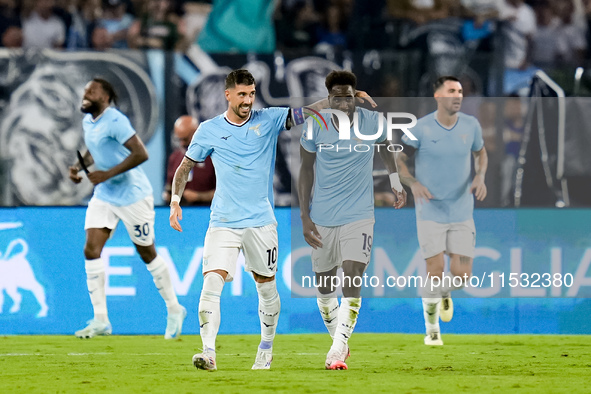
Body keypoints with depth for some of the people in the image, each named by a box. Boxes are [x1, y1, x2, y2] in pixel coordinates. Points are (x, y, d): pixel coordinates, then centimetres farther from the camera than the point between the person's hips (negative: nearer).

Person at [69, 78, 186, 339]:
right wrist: (80, 166, 6)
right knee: (91, 250, -7)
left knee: (147, 254, 4)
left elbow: (141, 154, -27)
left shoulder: (115, 121, -20)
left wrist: (107, 174, -27)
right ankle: (100, 320, -5)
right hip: (103, 197, 8)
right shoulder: (88, 121, 7)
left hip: (133, 196, -8)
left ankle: (174, 310, 23)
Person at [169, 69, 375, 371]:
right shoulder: (209, 130, 2)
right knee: (211, 284, -17)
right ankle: (208, 353, -17)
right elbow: (185, 167, 11)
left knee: (266, 287, 11)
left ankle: (266, 349, 31)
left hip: (261, 221, 1)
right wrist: (175, 200, -2)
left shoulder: (268, 120, 2)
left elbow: (309, 111, -3)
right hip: (223, 222, -1)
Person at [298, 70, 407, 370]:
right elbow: (306, 170, 2)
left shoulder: (372, 122, -7)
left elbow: (384, 145, 17)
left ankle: (338, 351, -16)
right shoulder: (315, 128, -7)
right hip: (322, 218, 2)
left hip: (359, 215, -2)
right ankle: (338, 339, 33)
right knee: (324, 284, 10)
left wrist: (396, 182, 17)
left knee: (352, 278, -17)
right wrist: (305, 217, -2)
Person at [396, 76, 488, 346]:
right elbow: (399, 161, -2)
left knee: (462, 274, -4)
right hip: (431, 211, -3)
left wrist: (480, 176, -4)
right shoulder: (421, 128, -11)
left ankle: (443, 293, 34)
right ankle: (432, 330, 13)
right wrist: (414, 184, -21)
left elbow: (481, 153, 17)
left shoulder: (470, 125, -2)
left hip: (462, 212, 3)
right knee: (435, 271, -8)